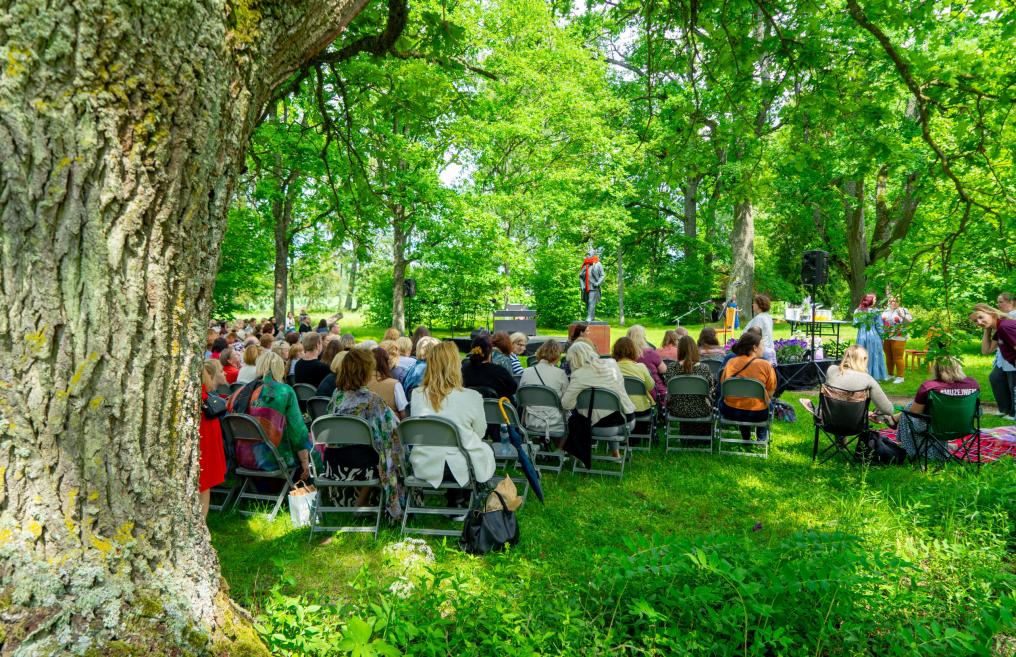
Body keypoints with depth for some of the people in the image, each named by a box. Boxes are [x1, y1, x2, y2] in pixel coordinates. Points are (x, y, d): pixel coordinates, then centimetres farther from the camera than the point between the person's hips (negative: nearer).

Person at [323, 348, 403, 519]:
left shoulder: (336, 394, 1)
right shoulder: (370, 399, -18)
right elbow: (393, 427, -18)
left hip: (333, 465, 6)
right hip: (359, 465, -6)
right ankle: (361, 503, 26)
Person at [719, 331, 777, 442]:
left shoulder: (730, 362, -5)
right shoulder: (766, 365, -12)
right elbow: (770, 393, -7)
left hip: (731, 412, 2)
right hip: (757, 415, -2)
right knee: (768, 403, 29)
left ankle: (745, 437, 46)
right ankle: (761, 436, 45)